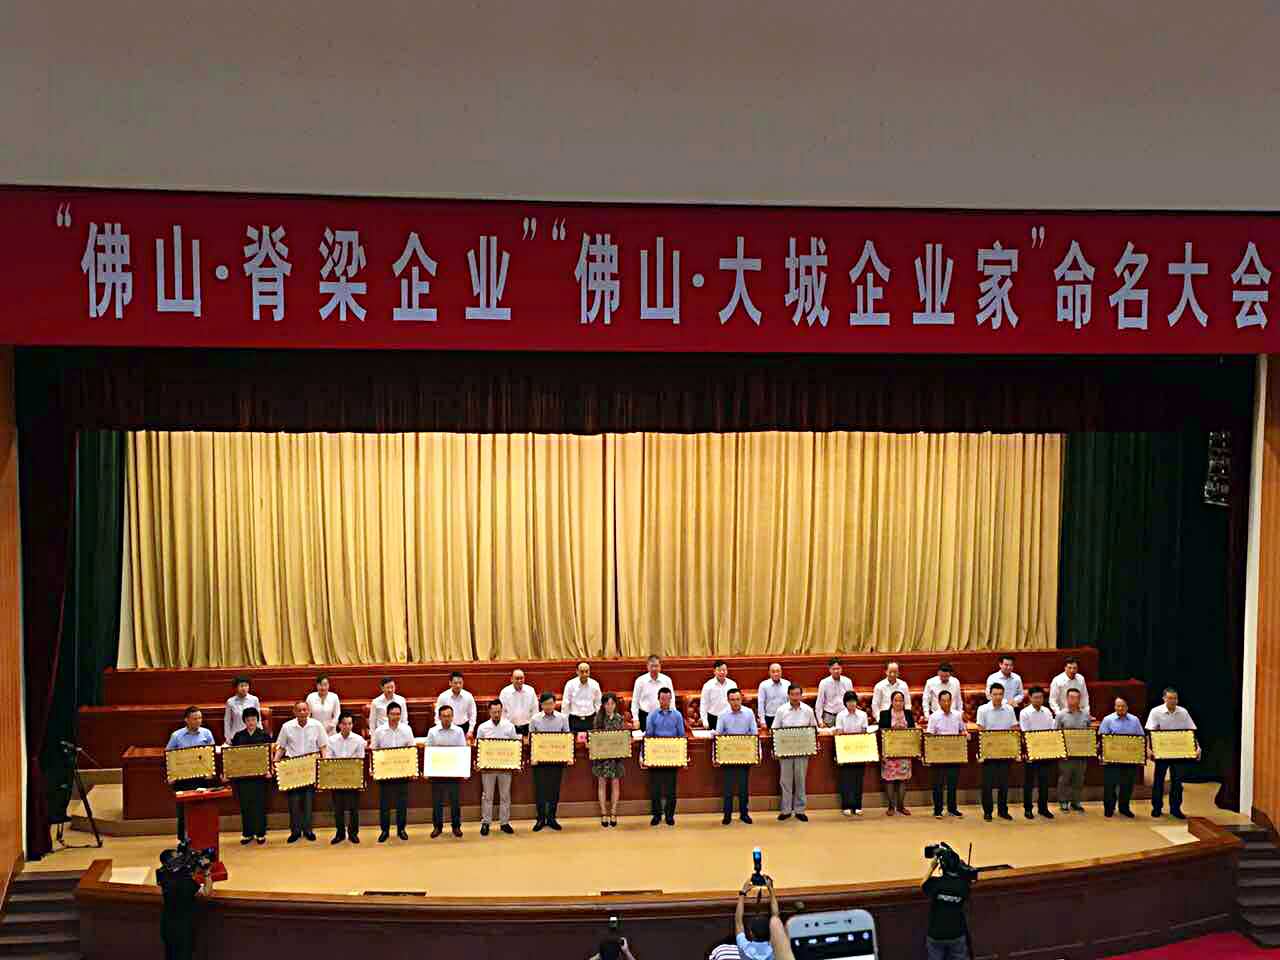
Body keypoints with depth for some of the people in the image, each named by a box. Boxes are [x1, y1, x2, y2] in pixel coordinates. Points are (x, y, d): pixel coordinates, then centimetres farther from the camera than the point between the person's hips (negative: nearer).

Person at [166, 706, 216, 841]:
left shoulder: (206, 733, 2)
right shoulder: (176, 736, -1)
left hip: (202, 776, 1)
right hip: (182, 778, -1)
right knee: (183, 809, 5)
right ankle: (184, 839, 17)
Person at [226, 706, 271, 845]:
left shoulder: (264, 735, 1)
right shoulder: (238, 736, 7)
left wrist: (269, 770, -15)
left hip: (259, 774, -2)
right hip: (242, 775, 2)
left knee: (259, 804, 2)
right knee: (245, 805, 6)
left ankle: (260, 834, 12)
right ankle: (247, 833, 17)